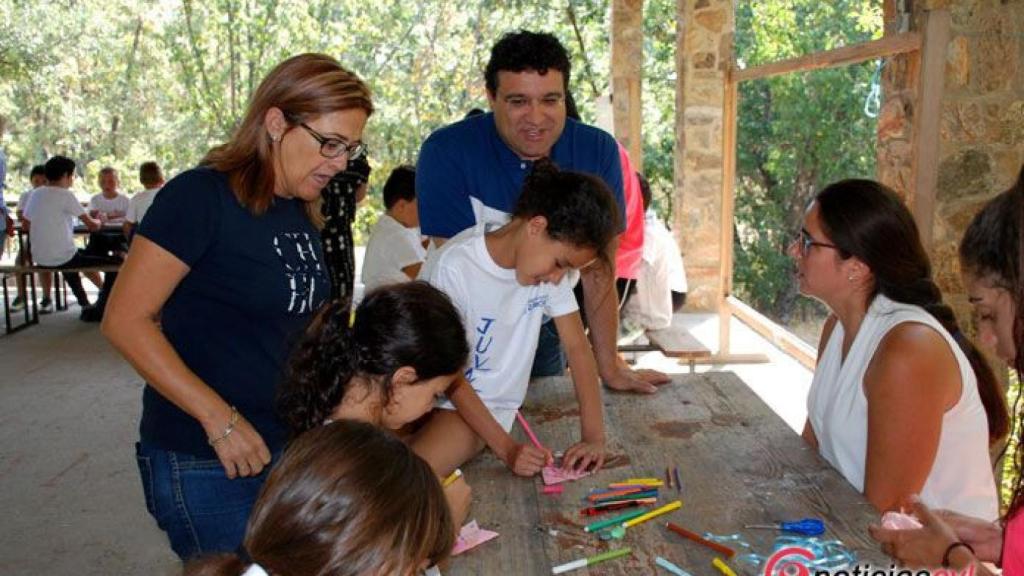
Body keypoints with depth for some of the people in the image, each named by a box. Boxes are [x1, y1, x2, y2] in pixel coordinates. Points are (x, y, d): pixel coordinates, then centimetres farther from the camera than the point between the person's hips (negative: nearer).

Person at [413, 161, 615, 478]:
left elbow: (577, 347, -3)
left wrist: (594, 437, -12)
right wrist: (507, 449, -22)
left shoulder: (548, 264, -7)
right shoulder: (454, 268, -22)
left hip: (486, 404, 1)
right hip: (434, 391, -1)